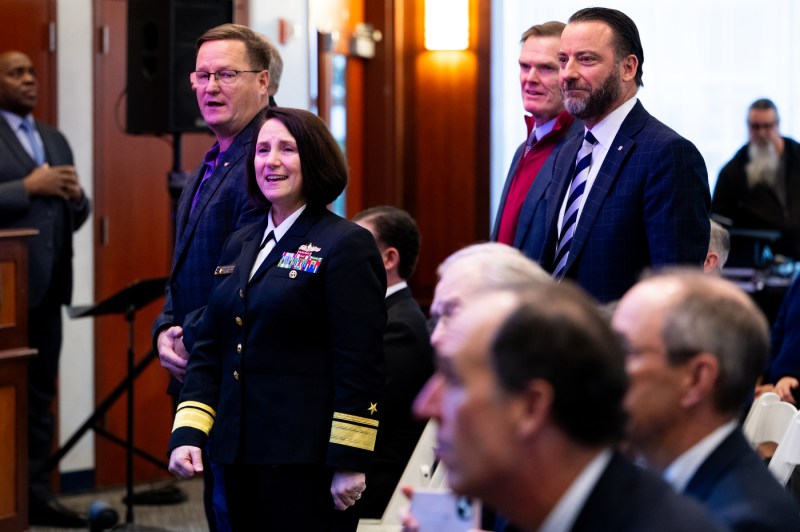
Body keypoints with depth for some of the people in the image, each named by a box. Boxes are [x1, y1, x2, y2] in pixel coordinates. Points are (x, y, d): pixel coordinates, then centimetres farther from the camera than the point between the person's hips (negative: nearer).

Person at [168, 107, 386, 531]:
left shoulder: (347, 245, -7)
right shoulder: (240, 246, 15)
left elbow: (359, 365, -11)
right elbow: (208, 351, 16)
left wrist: (349, 462, -14)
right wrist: (187, 434, 4)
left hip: (307, 459, -7)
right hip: (240, 456, 7)